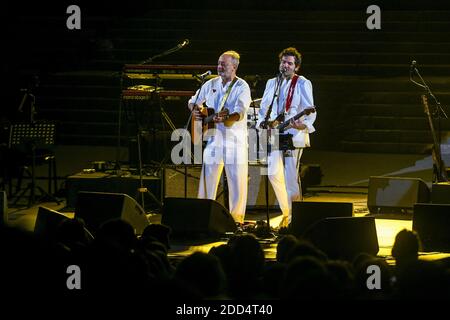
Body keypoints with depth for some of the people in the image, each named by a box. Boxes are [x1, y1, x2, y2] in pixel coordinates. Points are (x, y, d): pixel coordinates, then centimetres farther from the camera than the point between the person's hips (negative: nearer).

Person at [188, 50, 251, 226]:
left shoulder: (242, 87, -6)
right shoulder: (211, 84, 10)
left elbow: (240, 112, -20)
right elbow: (193, 101, 22)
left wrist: (227, 119, -39)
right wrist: (195, 110, 0)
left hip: (235, 139, -5)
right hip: (213, 137, 5)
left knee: (237, 178, -4)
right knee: (207, 176, 5)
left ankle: (237, 217, 3)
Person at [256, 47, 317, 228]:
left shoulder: (303, 84, 1)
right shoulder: (271, 83, 18)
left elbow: (310, 111, -7)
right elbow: (263, 108, 23)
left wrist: (304, 125, -25)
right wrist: (262, 123, 4)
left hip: (294, 135, -5)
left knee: (290, 176, -9)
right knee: (274, 173, -1)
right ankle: (286, 211, 12)